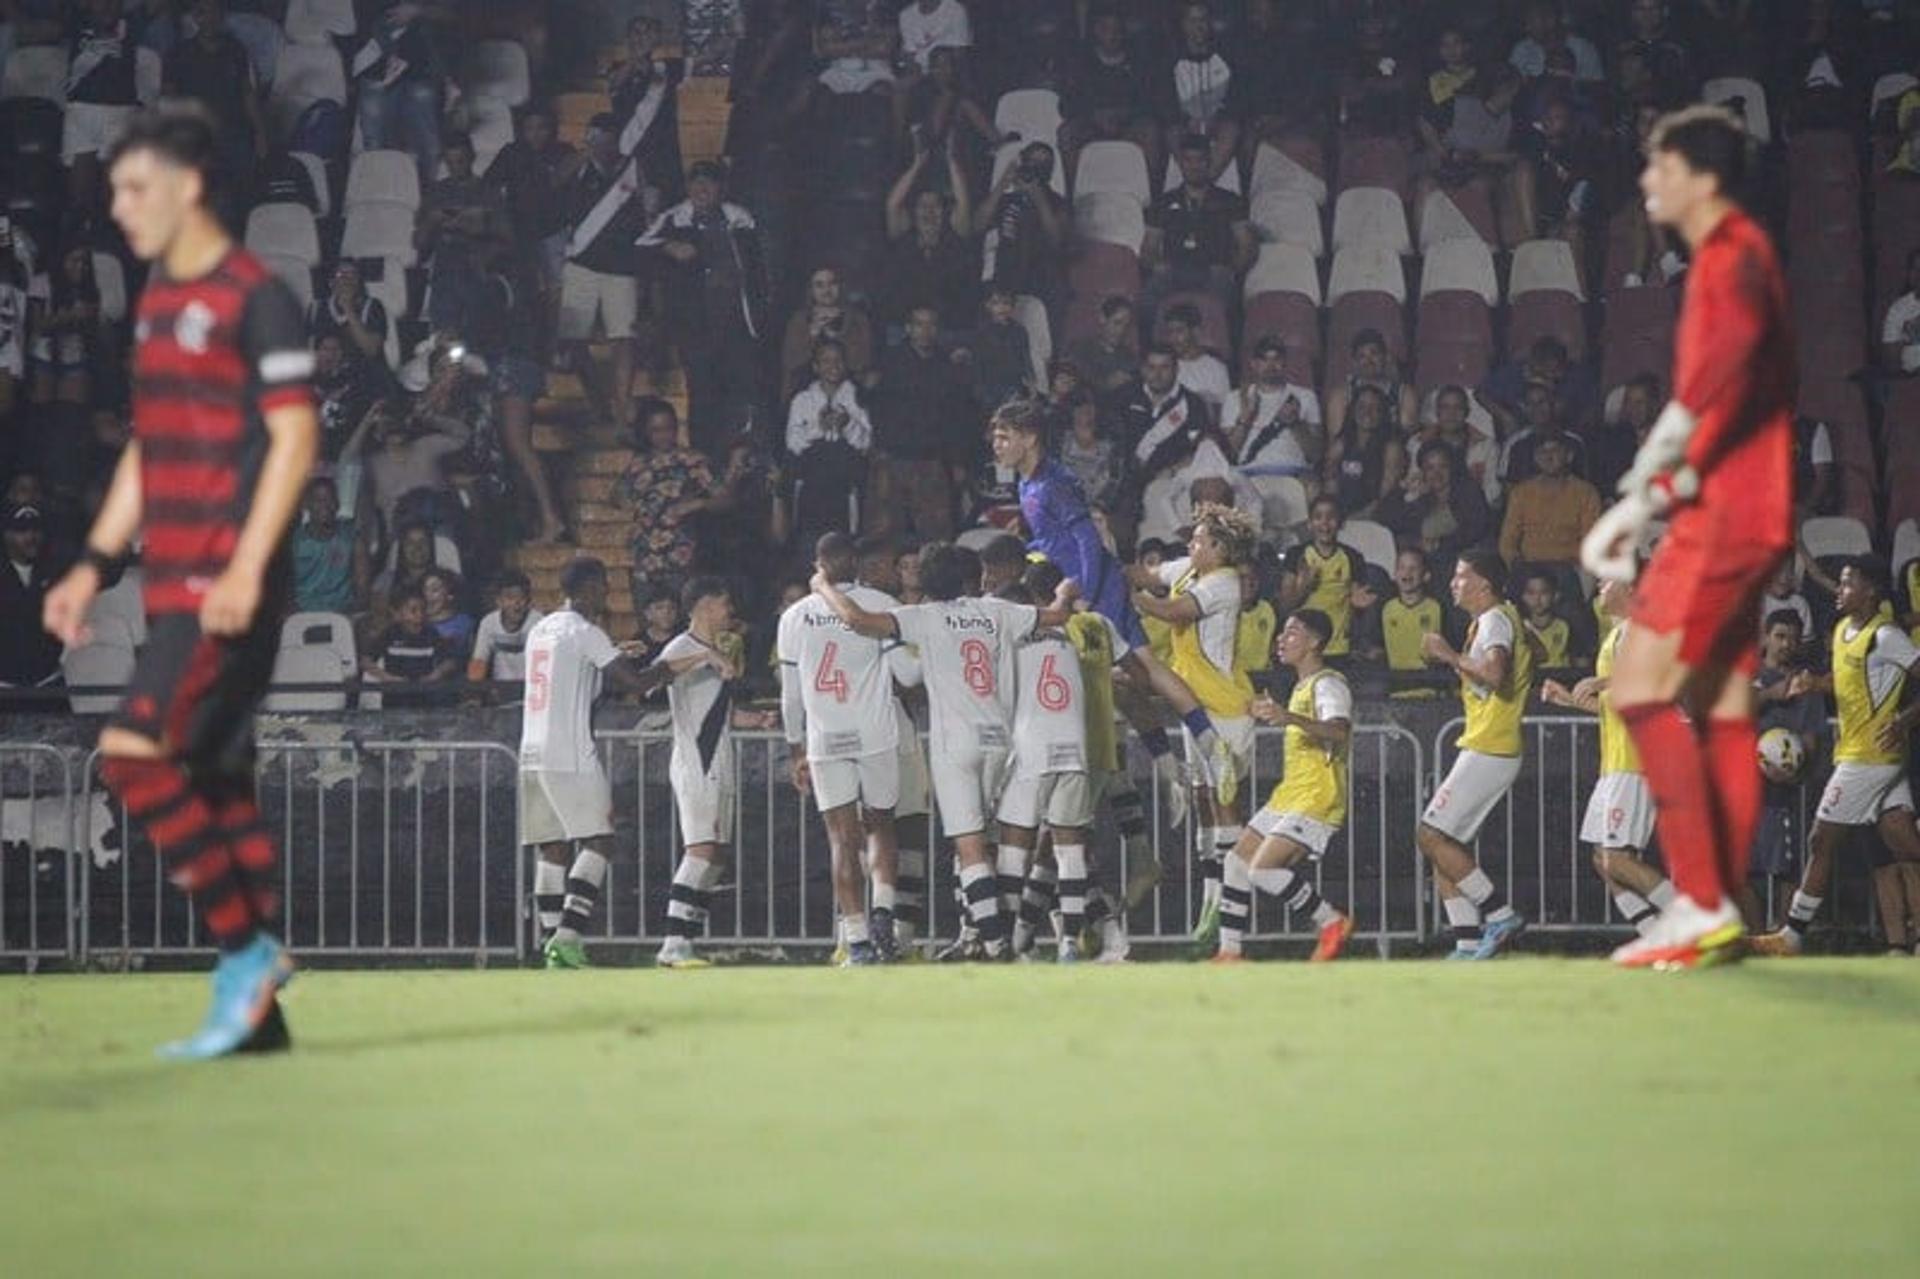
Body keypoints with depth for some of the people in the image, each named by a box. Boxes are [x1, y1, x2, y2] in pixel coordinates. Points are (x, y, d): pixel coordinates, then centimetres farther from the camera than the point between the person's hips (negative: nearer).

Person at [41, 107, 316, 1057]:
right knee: (214, 784, 7)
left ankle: (246, 952, -9)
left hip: (229, 588, -9)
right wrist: (95, 566, 18)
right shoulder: (158, 300, 17)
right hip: (175, 584, 9)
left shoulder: (254, 297, -9)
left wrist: (246, 568, -21)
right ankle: (253, 1010, 9)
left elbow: (296, 437, -14)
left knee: (134, 752, -17)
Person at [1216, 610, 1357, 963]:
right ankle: (1229, 953, 12)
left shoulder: (1328, 684, -12)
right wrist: (1272, 713, 40)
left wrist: (1290, 718, -47)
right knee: (1237, 862, 7)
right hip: (1290, 795, 10)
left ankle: (1332, 922, -10)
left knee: (1263, 869, -22)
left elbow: (1338, 732, -34)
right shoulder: (1302, 685, 19)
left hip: (1317, 799, -10)